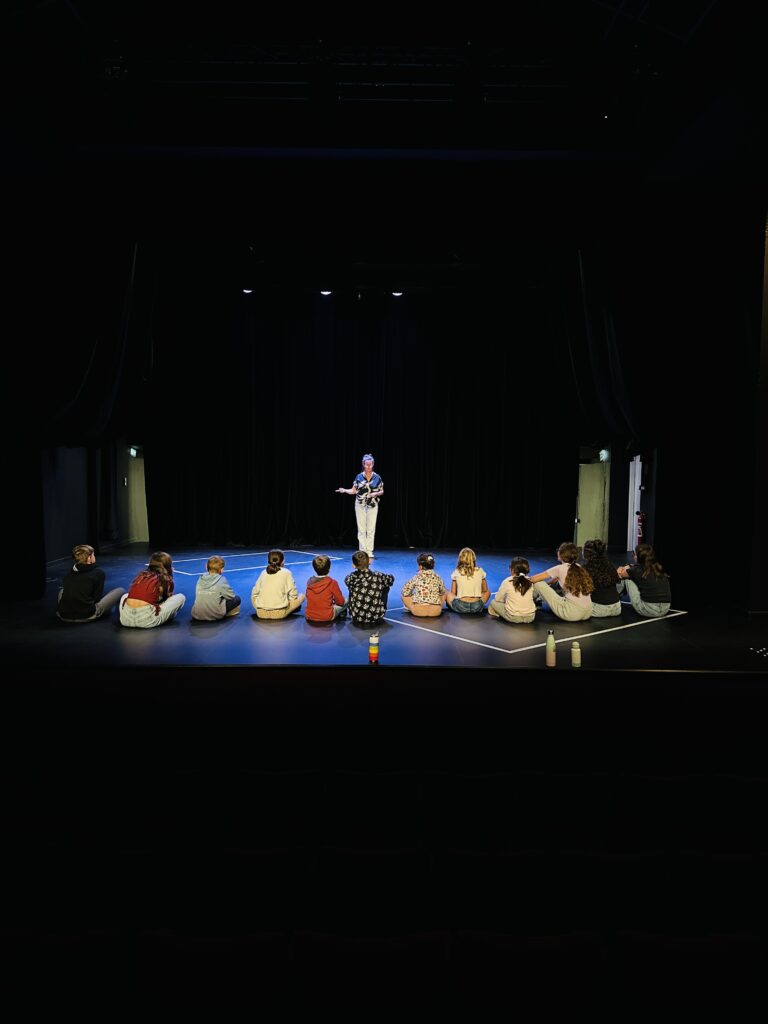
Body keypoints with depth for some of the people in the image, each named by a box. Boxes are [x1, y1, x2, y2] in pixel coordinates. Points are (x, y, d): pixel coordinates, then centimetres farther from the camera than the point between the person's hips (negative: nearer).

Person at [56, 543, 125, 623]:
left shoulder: (69, 574, 13)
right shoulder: (98, 573, -2)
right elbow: (97, 598, -1)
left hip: (63, 616, 6)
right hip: (86, 616, -6)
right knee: (120, 590, 7)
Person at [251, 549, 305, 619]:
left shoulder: (263, 572, 8)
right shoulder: (286, 572, -1)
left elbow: (254, 593, 11)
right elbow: (293, 595, -3)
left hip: (261, 613, 1)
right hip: (279, 613, -1)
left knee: (253, 597, 32)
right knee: (301, 596, 16)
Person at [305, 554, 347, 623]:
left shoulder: (309, 581, -1)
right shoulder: (332, 582, -14)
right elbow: (341, 602, -4)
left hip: (309, 617, 4)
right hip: (327, 617, -4)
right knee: (346, 602, 16)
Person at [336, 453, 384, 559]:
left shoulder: (377, 477, 0)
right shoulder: (359, 477, 1)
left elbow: (382, 491, 6)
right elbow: (354, 491, 4)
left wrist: (376, 493, -13)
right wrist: (344, 490, -12)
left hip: (373, 506, 0)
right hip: (360, 505, 0)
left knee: (371, 530, 0)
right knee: (361, 530, 0)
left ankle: (369, 553, 6)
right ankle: (362, 552, 6)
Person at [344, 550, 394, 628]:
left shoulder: (351, 578, -12)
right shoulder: (379, 576, -11)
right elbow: (391, 578, 13)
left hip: (357, 619, 1)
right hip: (376, 618, 0)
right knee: (385, 587, 21)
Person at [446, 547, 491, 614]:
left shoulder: (456, 572, 2)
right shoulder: (480, 571, 4)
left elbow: (453, 593, 9)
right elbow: (485, 590, 15)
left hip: (460, 607, -1)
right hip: (477, 608, 1)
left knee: (448, 595, 29)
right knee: (487, 593, 31)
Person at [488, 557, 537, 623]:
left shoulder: (507, 581, -8)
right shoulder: (530, 582, 1)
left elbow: (498, 599, 3)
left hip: (513, 617, -3)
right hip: (530, 617, 3)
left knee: (493, 602, 20)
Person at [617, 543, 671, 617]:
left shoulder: (637, 570, -5)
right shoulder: (659, 568, 11)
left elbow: (619, 574, 10)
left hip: (649, 611, -6)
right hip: (665, 610, 6)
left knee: (627, 578, 9)